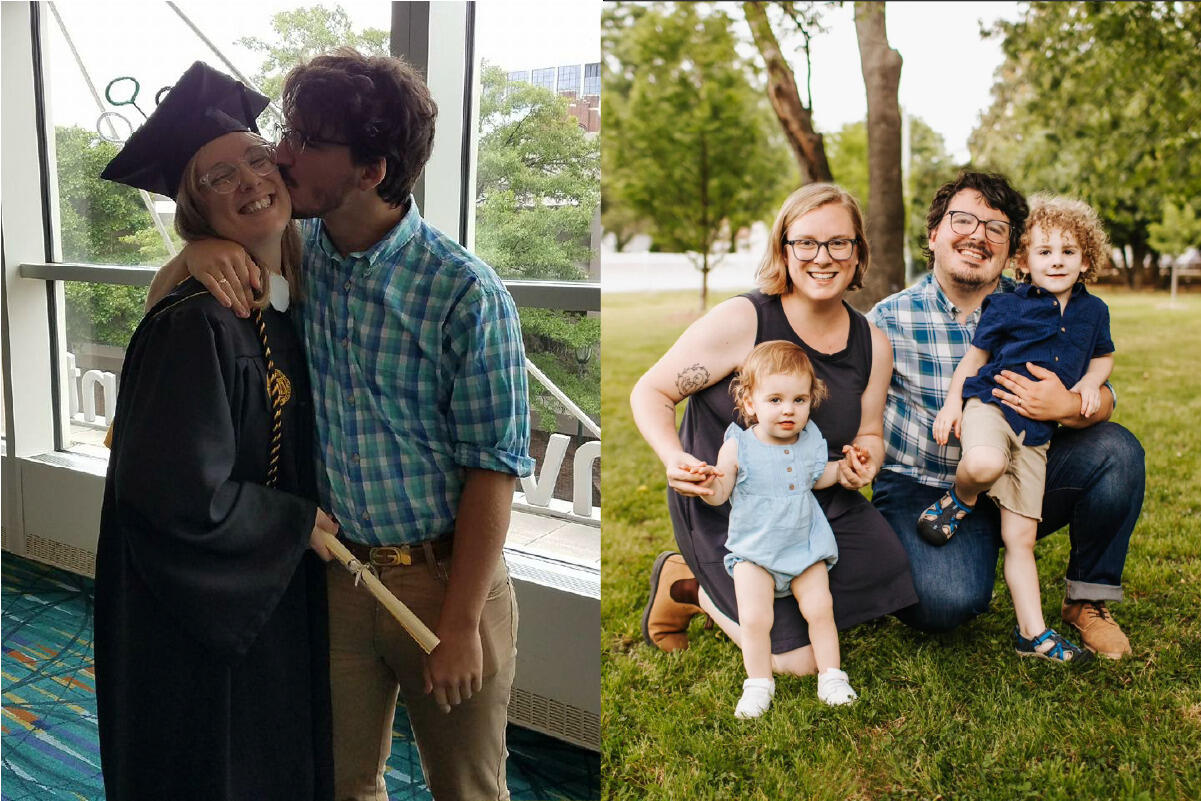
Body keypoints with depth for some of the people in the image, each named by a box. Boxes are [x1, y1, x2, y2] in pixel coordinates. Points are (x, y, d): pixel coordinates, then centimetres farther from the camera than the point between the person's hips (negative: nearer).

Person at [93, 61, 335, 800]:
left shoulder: (288, 303, 0)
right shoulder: (196, 325, -25)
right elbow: (179, 494, -27)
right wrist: (298, 523, -15)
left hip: (274, 590, 8)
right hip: (202, 608, -7)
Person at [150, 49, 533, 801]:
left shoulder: (466, 294, -18)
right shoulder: (294, 256, -1)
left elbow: (492, 470, -16)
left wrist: (460, 624, -14)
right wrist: (200, 249, -13)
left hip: (445, 576, -4)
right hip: (337, 571, 4)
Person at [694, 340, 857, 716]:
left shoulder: (810, 442, -1)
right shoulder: (738, 446, -13)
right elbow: (720, 495, -10)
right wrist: (708, 484, -31)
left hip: (805, 547, 3)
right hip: (754, 552, -3)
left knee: (820, 609, -3)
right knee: (754, 619, -11)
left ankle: (830, 676, 16)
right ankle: (758, 684, 9)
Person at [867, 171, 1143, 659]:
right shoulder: (889, 321, -9)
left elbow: (1102, 396, -1)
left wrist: (1068, 406, -26)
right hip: (921, 489, -4)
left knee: (1116, 450, -17)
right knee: (947, 600, -31)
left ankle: (1087, 600, 5)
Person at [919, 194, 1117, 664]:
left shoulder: (1093, 311, 11)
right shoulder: (1007, 308, -2)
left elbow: (1103, 355, 27)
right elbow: (975, 356, 5)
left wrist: (1090, 381, 6)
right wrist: (952, 403, -4)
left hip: (1037, 431, 4)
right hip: (991, 405, -3)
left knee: (1021, 537, 4)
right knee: (984, 464, -41)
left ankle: (1033, 632, 13)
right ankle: (961, 499, -6)